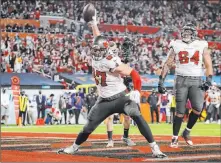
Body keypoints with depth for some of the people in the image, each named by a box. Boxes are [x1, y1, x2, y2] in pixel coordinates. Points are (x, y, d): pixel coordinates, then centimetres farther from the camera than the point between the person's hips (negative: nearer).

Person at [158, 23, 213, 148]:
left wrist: (209, 79, -11)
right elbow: (168, 65, 8)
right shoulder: (176, 46, 6)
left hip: (197, 81, 0)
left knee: (198, 108, -18)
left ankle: (187, 132, 2)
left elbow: (208, 65, 3)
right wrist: (161, 81, 1)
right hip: (182, 80, 0)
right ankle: (175, 137, 7)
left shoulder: (202, 46, 6)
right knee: (180, 111, -4)